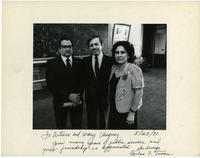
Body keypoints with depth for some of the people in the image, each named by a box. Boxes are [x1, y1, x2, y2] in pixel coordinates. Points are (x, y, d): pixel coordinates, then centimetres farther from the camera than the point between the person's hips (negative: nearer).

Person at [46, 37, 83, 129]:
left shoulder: (79, 62, 4)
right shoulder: (51, 63, -4)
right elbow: (51, 84, -12)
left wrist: (78, 97, -14)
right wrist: (68, 96, -18)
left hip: (77, 102, 2)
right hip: (61, 103, -1)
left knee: (78, 126, 9)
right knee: (61, 127, 15)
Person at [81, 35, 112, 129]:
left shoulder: (109, 60, -9)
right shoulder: (85, 61, 0)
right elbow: (83, 79, 4)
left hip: (105, 97, -2)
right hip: (90, 97, 2)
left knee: (104, 121, 16)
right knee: (91, 121, 17)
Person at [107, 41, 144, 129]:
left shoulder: (134, 70, -19)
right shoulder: (114, 68, 1)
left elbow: (139, 93, -19)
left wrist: (132, 113, -17)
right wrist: (110, 103, 11)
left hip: (126, 112, -6)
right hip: (113, 110, 6)